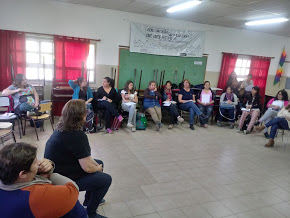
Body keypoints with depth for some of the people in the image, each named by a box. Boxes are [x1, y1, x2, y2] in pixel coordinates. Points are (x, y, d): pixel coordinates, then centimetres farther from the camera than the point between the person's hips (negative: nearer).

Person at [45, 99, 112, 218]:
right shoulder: (77, 136, -30)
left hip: (57, 171, 9)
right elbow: (87, 168, -26)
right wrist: (98, 168, -4)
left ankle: (89, 200, 37)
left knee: (99, 163, 20)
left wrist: (96, 164, 2)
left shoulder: (62, 128, -1)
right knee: (106, 179, -5)